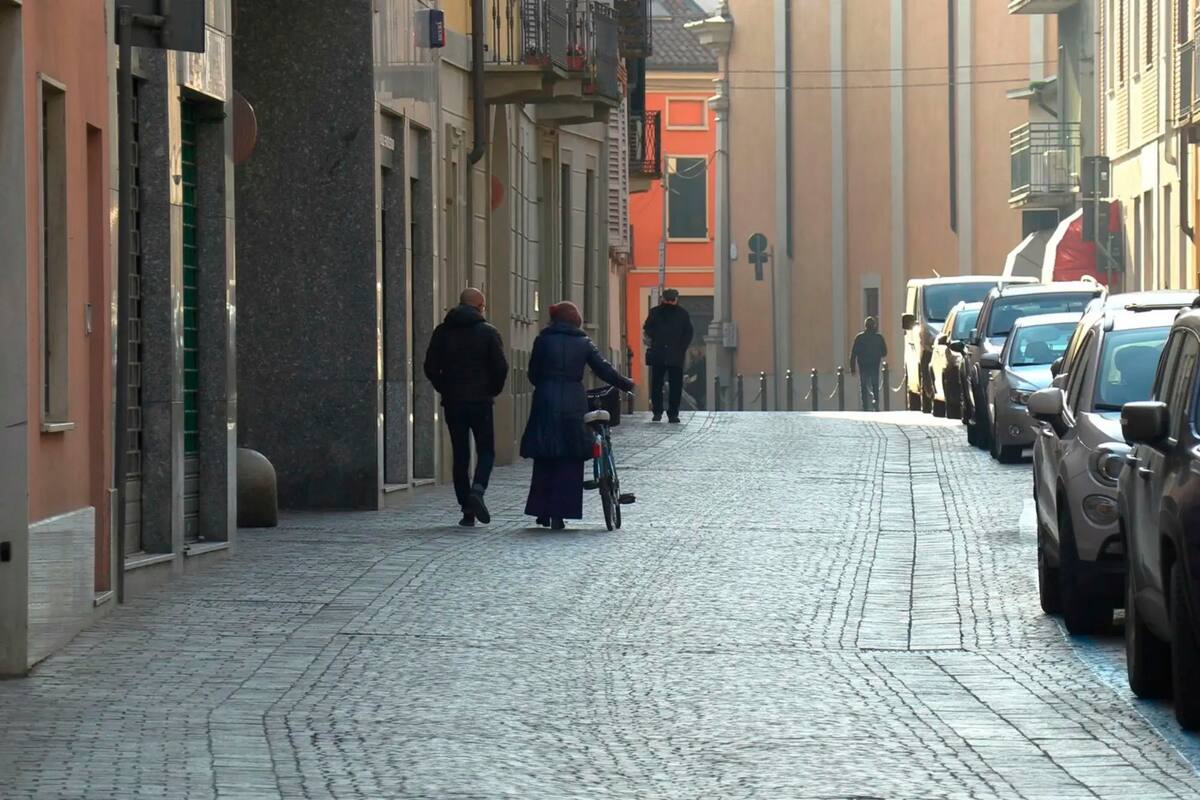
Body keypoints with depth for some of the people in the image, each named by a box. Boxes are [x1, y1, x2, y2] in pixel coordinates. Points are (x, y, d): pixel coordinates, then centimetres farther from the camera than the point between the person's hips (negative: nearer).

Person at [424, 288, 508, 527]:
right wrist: (492, 391, 9)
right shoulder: (488, 332, -3)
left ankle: (467, 510, 3)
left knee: (460, 455, 7)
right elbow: (500, 368, -7)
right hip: (480, 402, -2)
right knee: (486, 451, 7)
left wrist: (445, 390, 13)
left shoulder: (442, 332, 5)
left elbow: (430, 367, 2)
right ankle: (477, 490, -20)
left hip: (452, 402, 2)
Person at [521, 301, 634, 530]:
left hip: (546, 405, 0)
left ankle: (543, 511, 11)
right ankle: (559, 514, 1)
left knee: (544, 462, 10)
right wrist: (627, 385, 21)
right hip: (574, 406, 0)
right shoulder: (583, 343, 4)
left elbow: (533, 374, 6)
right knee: (570, 463, 5)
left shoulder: (543, 341, 3)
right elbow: (604, 370, 7)